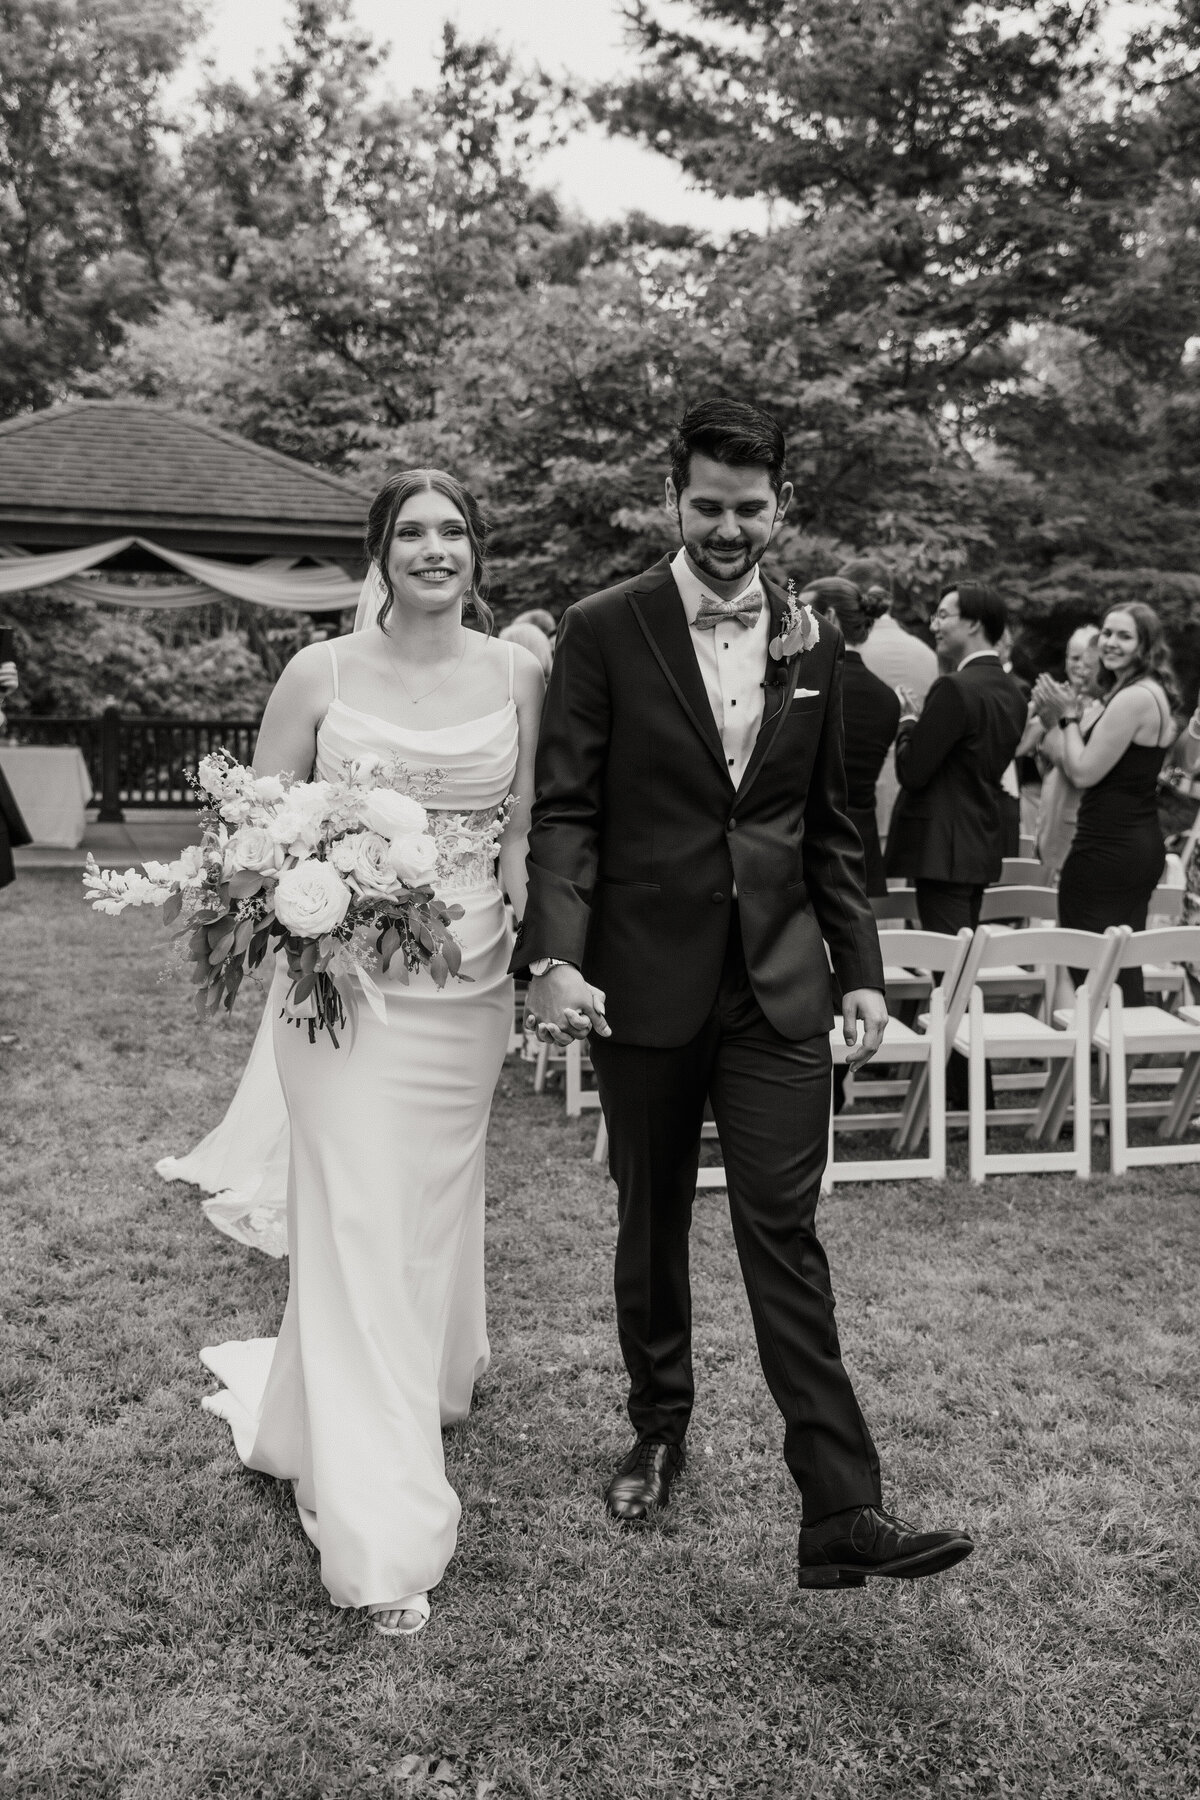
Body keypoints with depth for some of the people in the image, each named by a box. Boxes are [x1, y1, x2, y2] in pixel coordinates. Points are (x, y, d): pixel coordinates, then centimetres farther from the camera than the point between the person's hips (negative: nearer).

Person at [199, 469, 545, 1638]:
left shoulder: (519, 677, 3)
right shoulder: (319, 675, -3)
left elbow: (530, 831, 8)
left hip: (466, 990, 3)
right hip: (343, 983, -3)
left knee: (433, 1214, 17)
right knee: (356, 1227, -5)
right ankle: (381, 1537, 4)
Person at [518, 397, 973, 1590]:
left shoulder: (811, 643, 8)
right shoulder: (603, 631, -3)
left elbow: (828, 825, 13)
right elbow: (565, 812, -8)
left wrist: (860, 968, 8)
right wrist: (555, 957, -21)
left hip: (778, 985, 2)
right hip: (644, 984, -1)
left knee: (785, 1233, -2)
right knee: (651, 1226, 13)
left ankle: (840, 1514, 1)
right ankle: (658, 1435, 34)